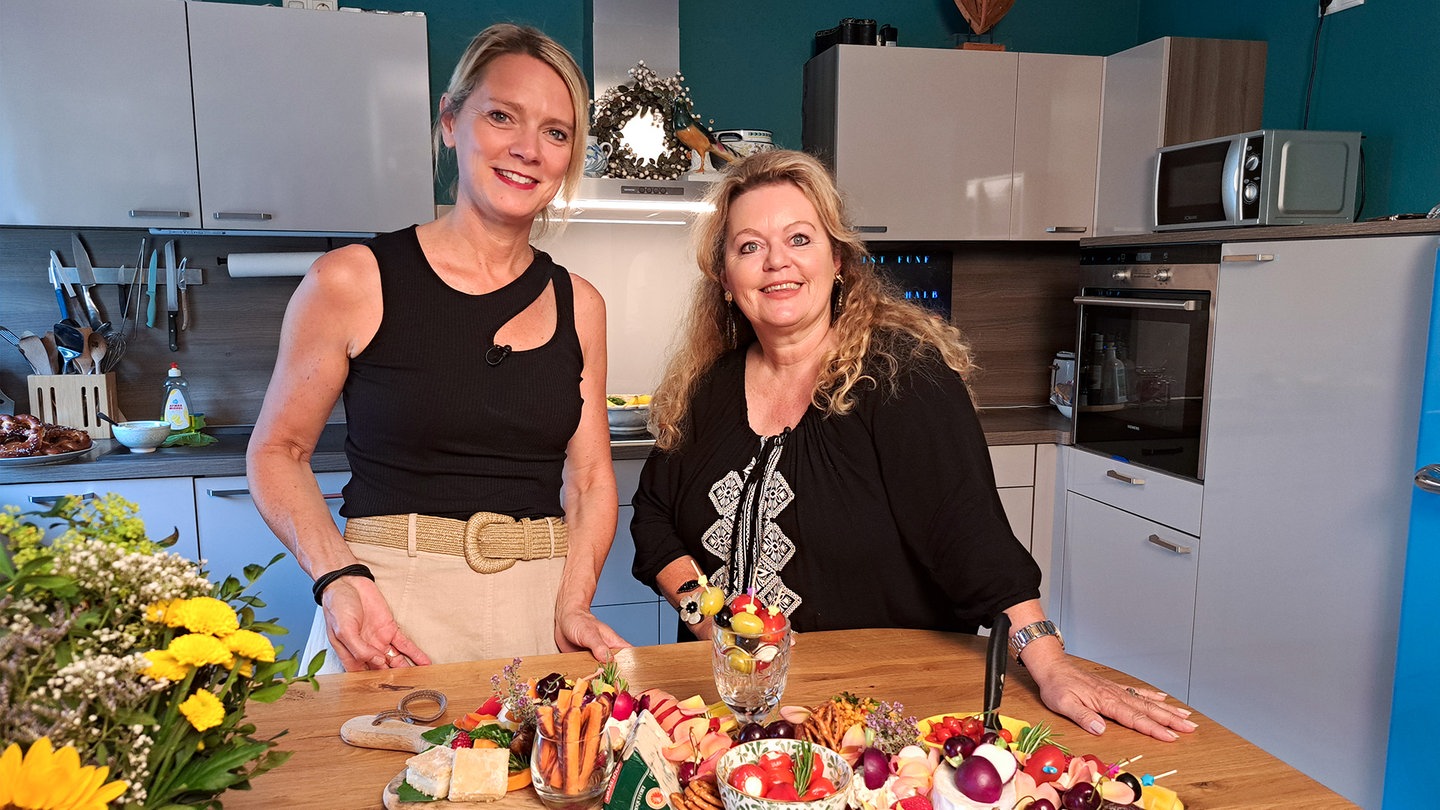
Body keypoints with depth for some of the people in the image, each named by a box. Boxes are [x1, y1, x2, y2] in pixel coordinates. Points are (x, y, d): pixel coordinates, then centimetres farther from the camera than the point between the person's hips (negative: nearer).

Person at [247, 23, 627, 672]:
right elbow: (276, 452, 1)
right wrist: (340, 580, -15)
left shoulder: (579, 305, 4)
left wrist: (573, 607, -9)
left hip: (539, 607, 3)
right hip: (390, 602, -2)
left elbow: (591, 477, 5)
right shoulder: (350, 282, -5)